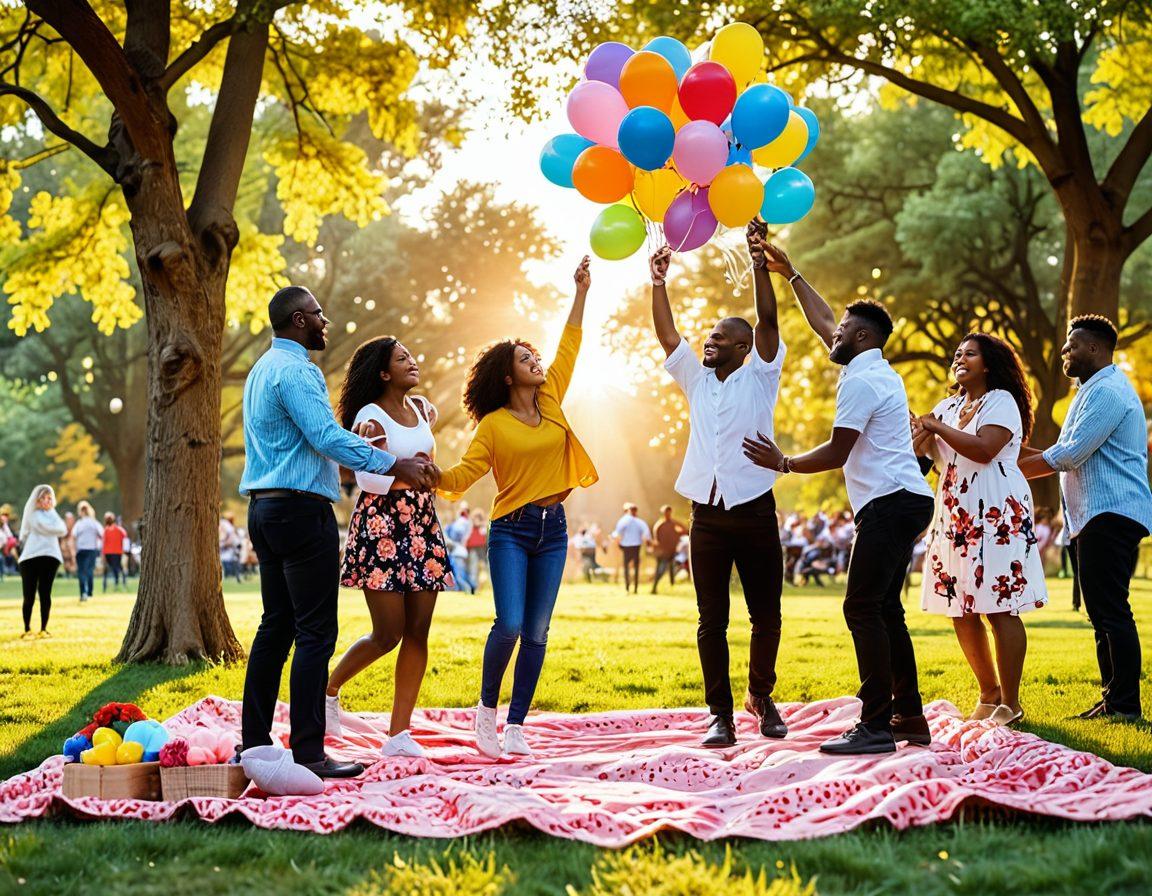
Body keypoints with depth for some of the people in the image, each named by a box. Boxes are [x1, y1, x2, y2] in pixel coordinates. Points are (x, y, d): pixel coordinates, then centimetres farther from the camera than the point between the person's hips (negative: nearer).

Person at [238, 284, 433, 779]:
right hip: (302, 510, -10)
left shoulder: (262, 369, 19)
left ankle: (254, 741, 13)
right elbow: (326, 436, -22)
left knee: (276, 626, 12)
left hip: (265, 509, 10)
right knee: (315, 632, -8)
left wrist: (351, 444, 24)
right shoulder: (295, 370, -13)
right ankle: (308, 752, -9)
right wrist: (396, 465, -20)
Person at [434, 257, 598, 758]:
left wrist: (581, 291, 17)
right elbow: (462, 475, -8)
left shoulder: (551, 402, 10)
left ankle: (516, 726, 7)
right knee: (509, 626, -16)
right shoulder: (494, 425, -3)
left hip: (552, 532, 5)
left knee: (536, 632, 2)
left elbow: (568, 348, 15)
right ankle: (486, 707, 8)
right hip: (511, 531, -4)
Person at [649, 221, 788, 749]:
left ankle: (761, 696, 24)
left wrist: (759, 264, -15)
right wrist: (658, 282, 4)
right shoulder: (697, 380, 15)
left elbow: (768, 320, -8)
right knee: (712, 621, 0)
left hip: (754, 512, -3)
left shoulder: (759, 377, 3)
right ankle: (720, 716, 2)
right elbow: (666, 333, 11)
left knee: (766, 615, 3)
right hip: (707, 516, 3)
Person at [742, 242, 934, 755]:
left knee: (863, 608, -12)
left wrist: (783, 463, 3)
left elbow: (836, 452, -10)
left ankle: (876, 725, -16)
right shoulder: (878, 373, 20)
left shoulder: (861, 381, -10)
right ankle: (909, 717, 12)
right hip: (907, 501, 10)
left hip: (889, 502, -10)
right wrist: (791, 277, 37)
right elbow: (822, 323, 33)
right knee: (885, 609, 11)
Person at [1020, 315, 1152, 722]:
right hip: (1094, 519, 11)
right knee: (1104, 613, 11)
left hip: (1110, 516, -11)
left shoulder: (1107, 391, -11)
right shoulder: (1094, 391, 24)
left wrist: (1013, 467, -9)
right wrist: (1025, 452, 15)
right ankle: (1113, 701, 13)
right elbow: (1075, 456, 25)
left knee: (1110, 612, -12)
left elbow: (1070, 455, -17)